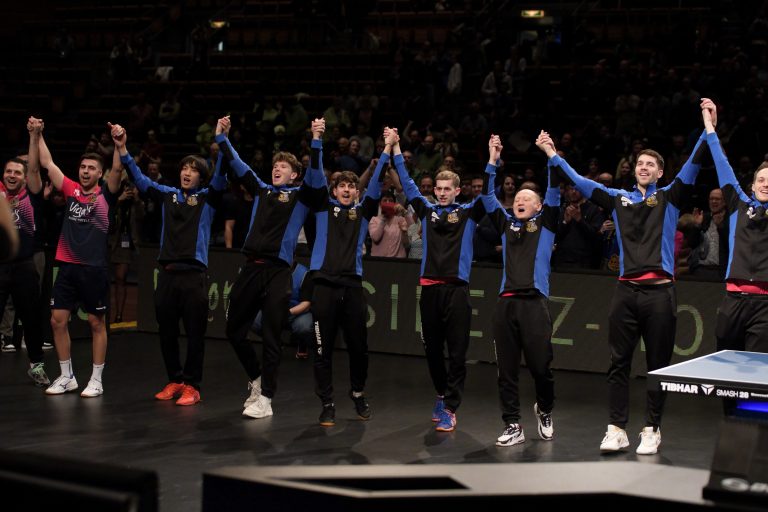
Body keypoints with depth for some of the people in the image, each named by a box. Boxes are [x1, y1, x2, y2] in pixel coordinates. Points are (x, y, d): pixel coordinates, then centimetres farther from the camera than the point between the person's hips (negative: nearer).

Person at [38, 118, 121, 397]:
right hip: (67, 266, 4)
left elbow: (117, 172, -19)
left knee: (96, 323, 3)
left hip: (94, 268, -4)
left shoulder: (105, 195, -2)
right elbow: (47, 163, 9)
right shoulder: (71, 190, 8)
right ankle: (66, 376, 18)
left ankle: (96, 380, 11)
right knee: (58, 320, 5)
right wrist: (38, 134, 5)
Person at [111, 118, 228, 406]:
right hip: (167, 273, 4)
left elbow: (220, 177, -10)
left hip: (194, 274, -4)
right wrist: (122, 149, -4)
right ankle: (174, 381, 21)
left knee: (194, 333, -1)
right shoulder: (168, 195, 13)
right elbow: (139, 179, 8)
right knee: (166, 332, 9)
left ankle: (192, 386, 6)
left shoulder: (208, 198, 5)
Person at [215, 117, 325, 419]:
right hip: (251, 267, 5)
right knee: (234, 330, 9)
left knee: (271, 337, -2)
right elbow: (237, 165, 18)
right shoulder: (261, 191, 17)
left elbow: (316, 179, -12)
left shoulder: (300, 196, 6)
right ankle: (257, 379, 30)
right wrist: (222, 138, 12)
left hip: (278, 272, -5)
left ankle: (265, 397, 3)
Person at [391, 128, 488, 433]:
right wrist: (396, 150, 11)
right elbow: (408, 184, 14)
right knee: (432, 349, 10)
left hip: (457, 288, -3)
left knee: (457, 352, -4)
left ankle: (450, 409, -2)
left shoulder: (469, 213, 7)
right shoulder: (427, 210, 13)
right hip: (429, 287, 3)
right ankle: (443, 395, 30)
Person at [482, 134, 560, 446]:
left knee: (540, 366, -2)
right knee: (507, 369, 2)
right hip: (506, 303, 3)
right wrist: (492, 162, 5)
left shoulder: (545, 223, 11)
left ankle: (544, 411, 25)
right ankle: (513, 426, 8)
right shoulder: (506, 224, 18)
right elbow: (488, 197, 13)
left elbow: (554, 193, 0)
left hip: (534, 302, -3)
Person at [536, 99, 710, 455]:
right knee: (619, 362, 2)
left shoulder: (670, 197, 8)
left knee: (658, 365, 3)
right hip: (626, 291, 2)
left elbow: (692, 167, -2)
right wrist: (553, 155, 15)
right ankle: (617, 429, 7)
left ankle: (652, 431, 11)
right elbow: (581, 182, 17)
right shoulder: (618, 200, 14)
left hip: (659, 292, -2)